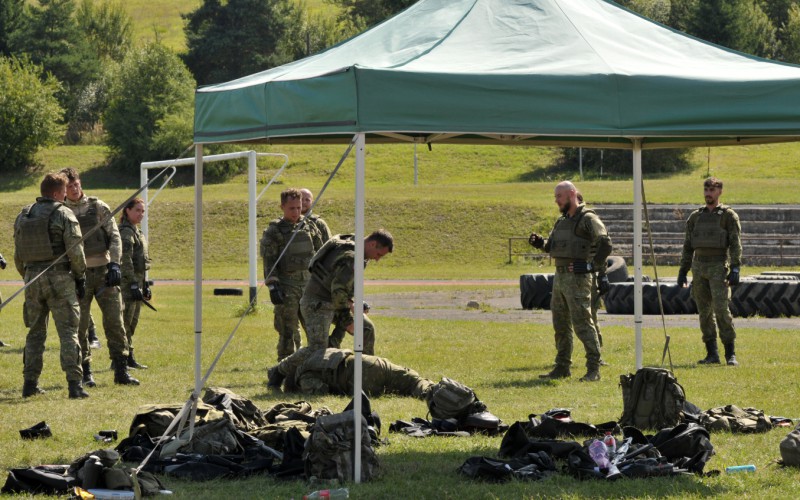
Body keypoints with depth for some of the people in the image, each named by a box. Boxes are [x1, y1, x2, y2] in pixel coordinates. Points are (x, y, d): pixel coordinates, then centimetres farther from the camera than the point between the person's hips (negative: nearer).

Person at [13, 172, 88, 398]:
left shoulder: (23, 216, 9)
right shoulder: (64, 215, -8)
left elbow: (18, 254, 12)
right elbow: (75, 251, -11)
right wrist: (81, 277, 0)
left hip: (32, 277, 5)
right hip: (59, 278, -5)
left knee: (35, 332, 14)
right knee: (68, 332, -2)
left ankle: (30, 383, 14)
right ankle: (75, 384, -7)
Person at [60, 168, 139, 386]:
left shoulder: (98, 207, 5)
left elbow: (114, 236, 4)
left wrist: (114, 264, -9)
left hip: (103, 270, 1)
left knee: (114, 320, -2)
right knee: (80, 325, 0)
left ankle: (121, 370, 1)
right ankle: (85, 372, 8)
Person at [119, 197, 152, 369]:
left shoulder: (137, 232, 19)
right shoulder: (125, 232, -12)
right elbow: (125, 260, -19)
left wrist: (145, 285, 22)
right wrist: (134, 284, -23)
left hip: (137, 281, 10)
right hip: (128, 282, -10)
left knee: (132, 323, 12)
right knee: (125, 322, -8)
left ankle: (129, 359, 17)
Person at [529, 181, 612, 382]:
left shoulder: (588, 219, -9)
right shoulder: (562, 221, 17)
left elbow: (605, 244, -17)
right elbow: (552, 246, 25)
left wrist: (597, 268, -22)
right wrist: (540, 243, 5)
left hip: (578, 278, -9)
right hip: (560, 276, 9)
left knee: (582, 324, -10)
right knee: (560, 325, 12)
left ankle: (593, 369, -8)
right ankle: (562, 367, 19)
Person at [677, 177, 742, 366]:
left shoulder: (728, 215, 0)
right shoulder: (695, 217, 14)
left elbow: (736, 244, -6)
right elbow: (688, 246, 18)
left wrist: (735, 269, -16)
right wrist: (682, 271, 13)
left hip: (719, 267, -5)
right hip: (699, 267, 5)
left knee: (721, 309, -14)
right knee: (704, 313, 4)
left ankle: (730, 353, -9)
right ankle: (712, 354, 9)